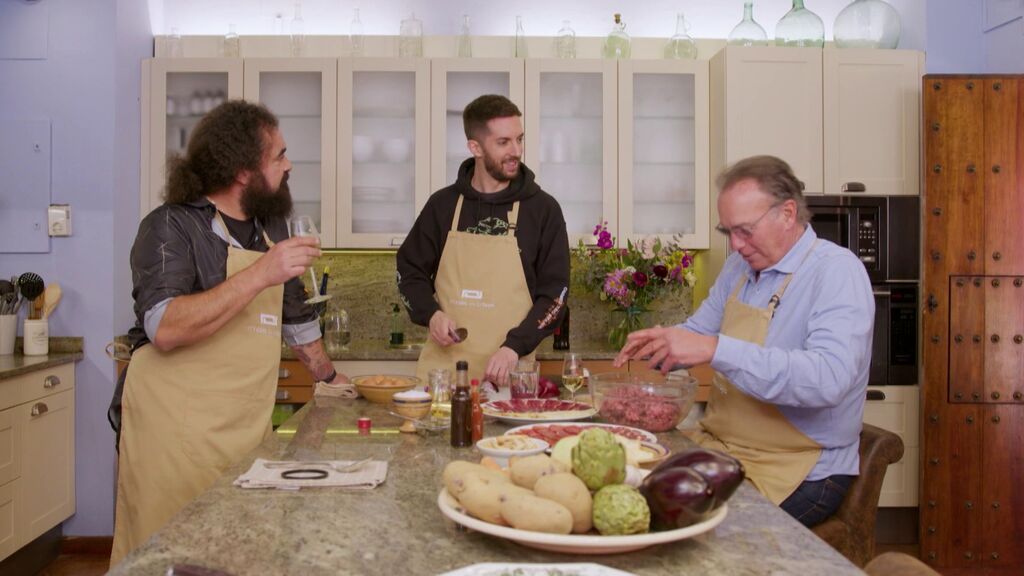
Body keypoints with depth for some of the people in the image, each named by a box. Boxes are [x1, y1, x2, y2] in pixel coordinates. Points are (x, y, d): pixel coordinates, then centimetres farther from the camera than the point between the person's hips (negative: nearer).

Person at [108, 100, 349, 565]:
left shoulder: (271, 224, 13)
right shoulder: (171, 226, -9)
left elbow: (293, 313, 26)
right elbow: (165, 330, -23)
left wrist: (328, 375, 29)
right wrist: (260, 274, -25)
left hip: (248, 431, 6)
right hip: (176, 433, -6)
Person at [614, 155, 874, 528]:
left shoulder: (837, 271, -15)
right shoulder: (740, 267, 9)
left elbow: (828, 378, -29)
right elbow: (699, 331, 20)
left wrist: (716, 349, -34)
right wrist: (659, 345, -4)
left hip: (800, 472, -7)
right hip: (720, 447, 7)